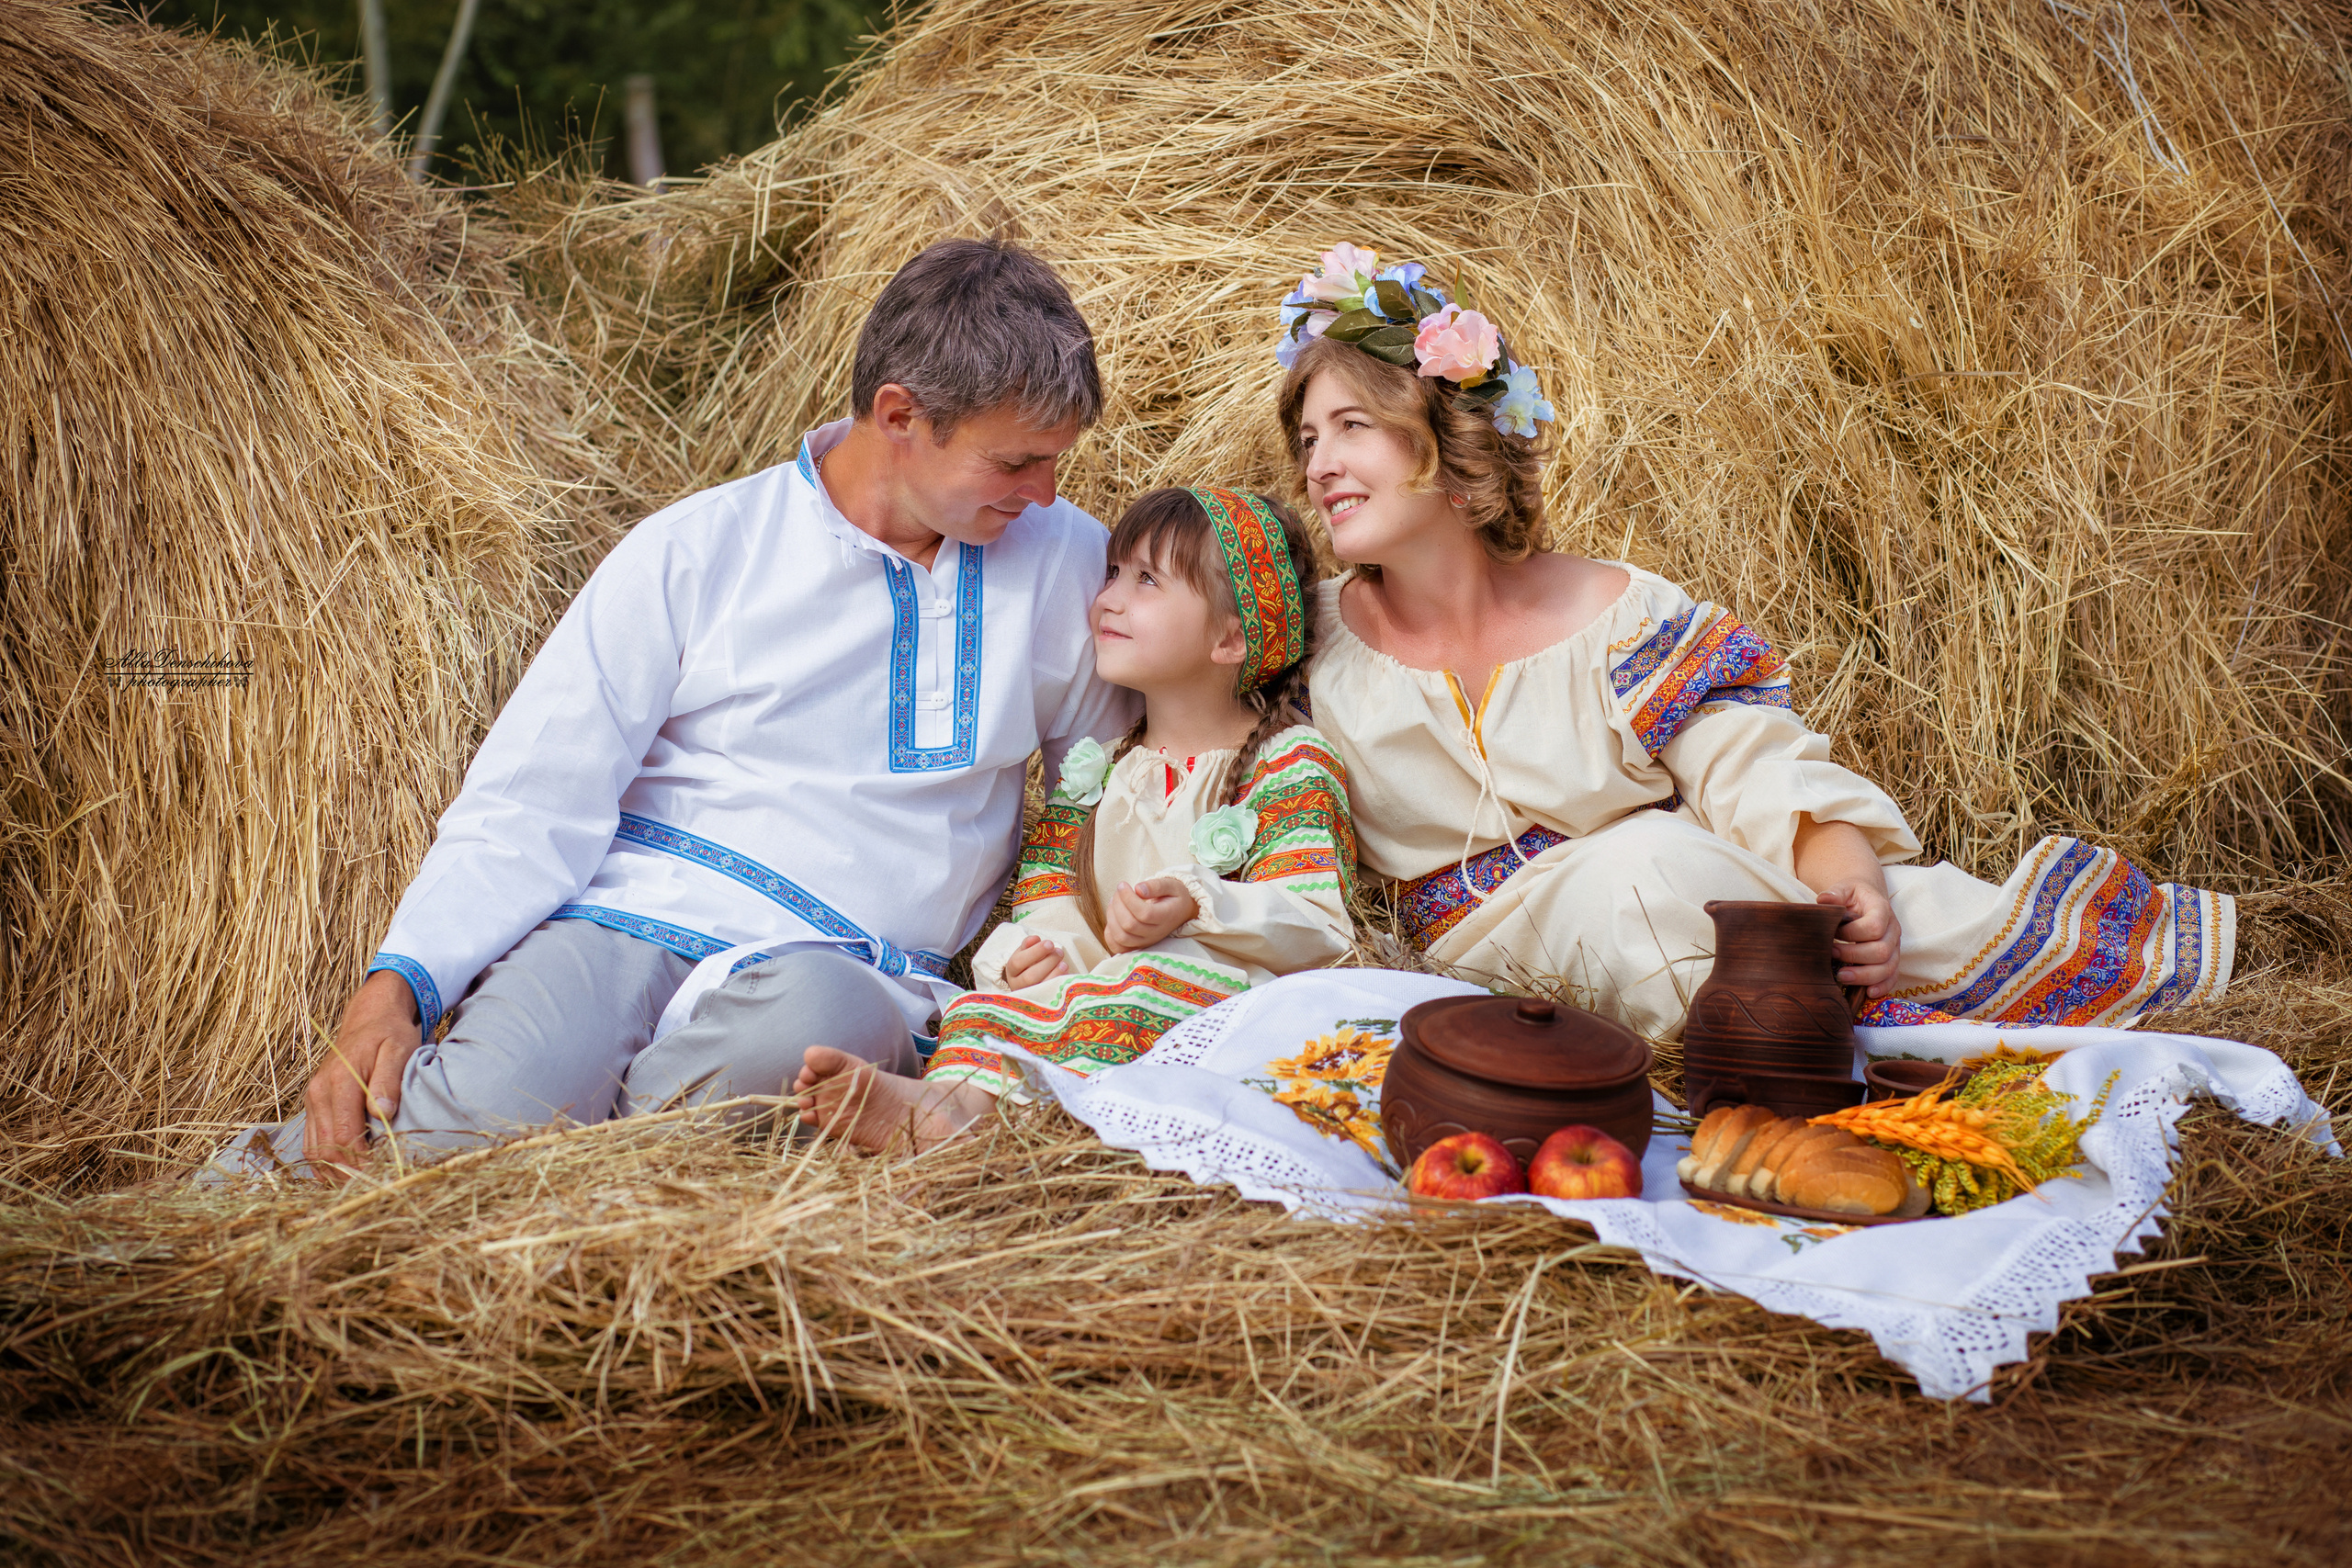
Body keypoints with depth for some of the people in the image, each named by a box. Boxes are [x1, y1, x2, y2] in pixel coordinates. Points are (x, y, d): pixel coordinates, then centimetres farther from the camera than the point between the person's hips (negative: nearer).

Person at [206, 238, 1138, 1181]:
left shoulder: (1063, 562, 12)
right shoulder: (694, 552, 4)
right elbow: (535, 801, -1)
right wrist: (395, 985, -15)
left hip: (842, 970, 2)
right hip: (624, 923, -1)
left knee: (819, 1014, -38)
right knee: (498, 1096, -35)